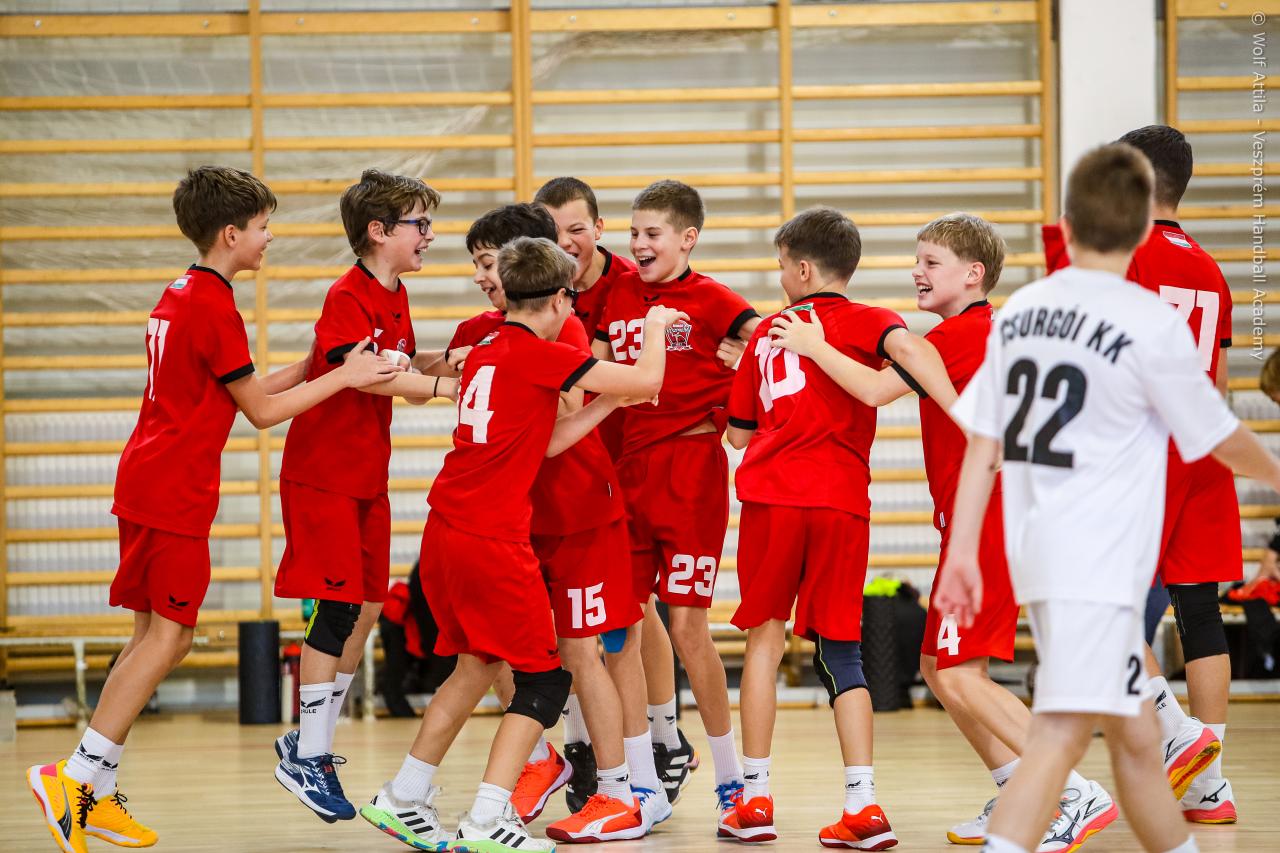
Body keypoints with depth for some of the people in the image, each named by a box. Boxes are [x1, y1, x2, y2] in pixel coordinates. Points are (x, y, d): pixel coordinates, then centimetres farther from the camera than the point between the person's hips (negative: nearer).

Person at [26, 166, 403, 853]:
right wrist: (342, 377, -4)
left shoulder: (179, 295, 15)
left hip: (147, 484, 10)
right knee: (167, 636, -6)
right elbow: (262, 410, -9)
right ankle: (75, 777, -9)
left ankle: (96, 792, 10)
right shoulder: (214, 306, -14)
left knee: (156, 637, 11)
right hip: (175, 494, -10)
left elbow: (240, 392, 20)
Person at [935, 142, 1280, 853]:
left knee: (1134, 732, 17)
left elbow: (982, 441, 8)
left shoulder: (1019, 310, 8)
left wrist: (962, 550, 12)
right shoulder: (1150, 322, -10)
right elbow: (1218, 437, 2)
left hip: (1038, 553, 7)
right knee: (1060, 735, -14)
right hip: (1097, 561, -7)